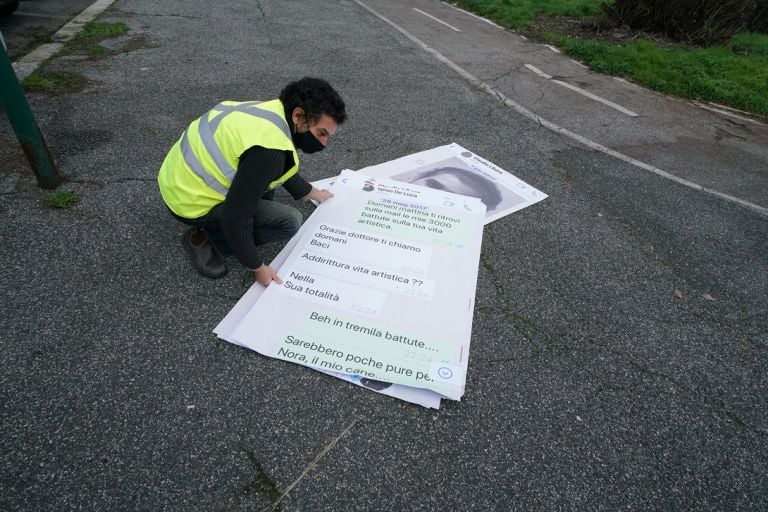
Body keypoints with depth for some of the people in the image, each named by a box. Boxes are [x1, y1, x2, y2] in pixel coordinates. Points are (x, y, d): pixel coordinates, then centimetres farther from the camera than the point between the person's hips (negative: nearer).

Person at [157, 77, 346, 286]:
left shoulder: (272, 111, -1)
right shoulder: (269, 149, -30)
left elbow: (282, 167, 19)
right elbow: (236, 216, -27)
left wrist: (311, 193, 29)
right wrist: (258, 267, -16)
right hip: (189, 201, -9)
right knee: (290, 221, -10)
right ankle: (204, 239, -2)